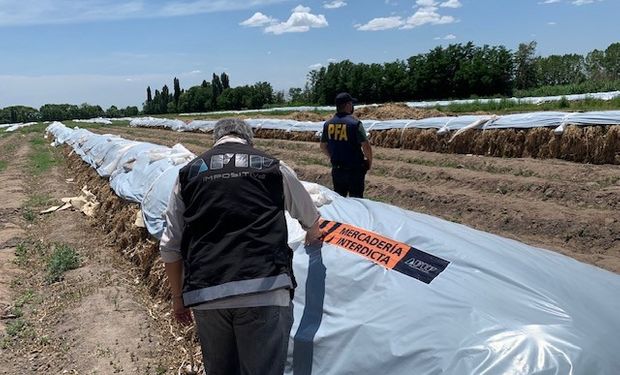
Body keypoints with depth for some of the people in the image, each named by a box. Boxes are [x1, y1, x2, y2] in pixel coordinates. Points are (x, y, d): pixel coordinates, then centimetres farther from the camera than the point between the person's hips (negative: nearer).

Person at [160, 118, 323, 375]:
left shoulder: (189, 172, 14)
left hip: (205, 294, 3)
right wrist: (312, 237, 51)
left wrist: (178, 297, 25)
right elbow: (311, 220, 28)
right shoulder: (274, 168, 12)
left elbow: (170, 246, 13)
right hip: (264, 289, -3)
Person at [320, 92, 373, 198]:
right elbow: (366, 147, -17)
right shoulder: (355, 123, -16)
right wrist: (369, 162, 0)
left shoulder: (328, 124, 1)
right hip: (354, 169, -5)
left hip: (336, 170, 5)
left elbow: (323, 147, 11)